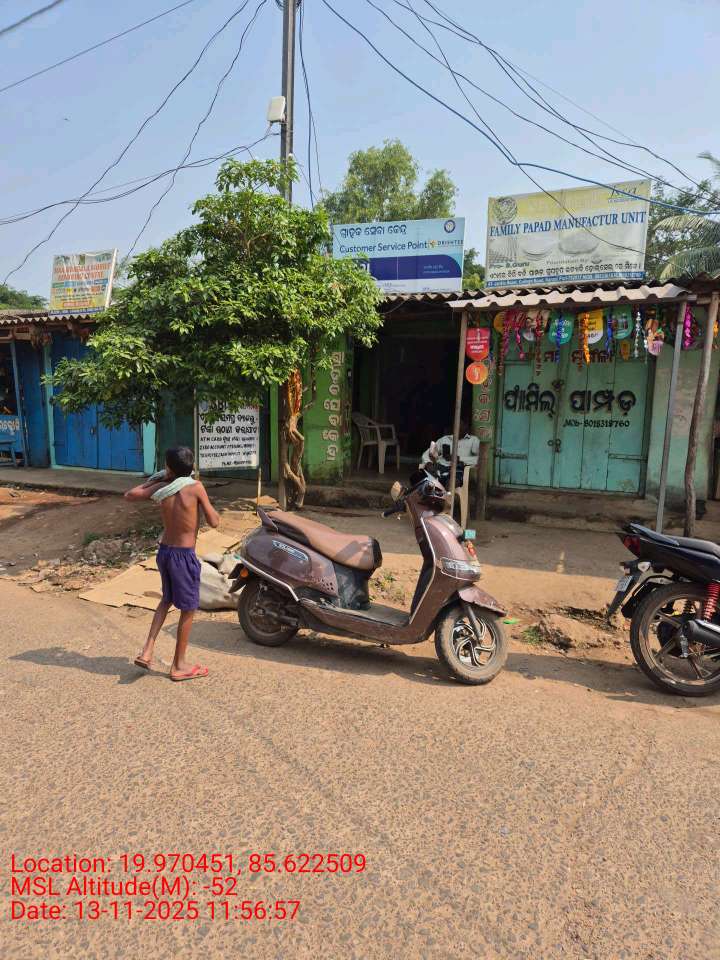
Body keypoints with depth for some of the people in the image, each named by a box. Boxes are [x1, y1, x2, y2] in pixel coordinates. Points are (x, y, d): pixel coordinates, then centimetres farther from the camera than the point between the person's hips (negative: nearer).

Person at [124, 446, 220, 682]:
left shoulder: (161, 487, -4)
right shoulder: (195, 487, -17)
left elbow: (129, 495, 12)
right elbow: (214, 521, -12)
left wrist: (154, 480, 18)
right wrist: (209, 506, 5)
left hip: (164, 551, 6)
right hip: (184, 555, -6)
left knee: (167, 599, 28)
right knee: (188, 608, 10)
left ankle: (147, 651, 21)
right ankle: (179, 665, 21)